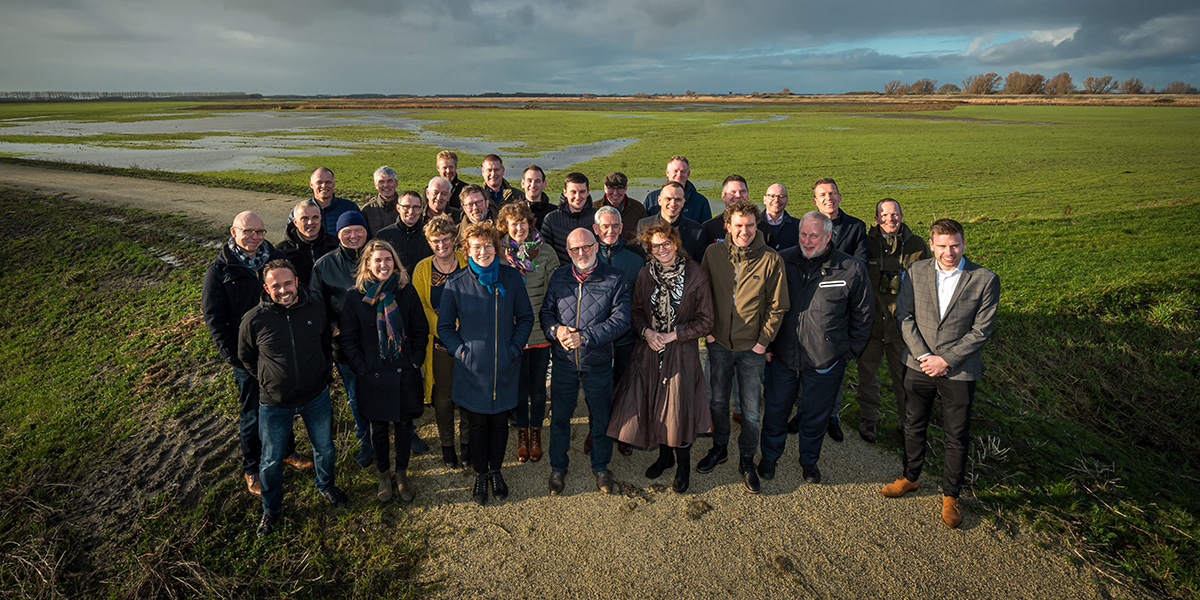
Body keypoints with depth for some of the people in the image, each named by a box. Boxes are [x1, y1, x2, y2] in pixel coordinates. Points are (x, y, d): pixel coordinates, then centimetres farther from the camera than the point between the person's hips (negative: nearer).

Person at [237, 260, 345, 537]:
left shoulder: (315, 311, -10)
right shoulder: (253, 320, -18)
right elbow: (246, 357, 1)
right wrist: (268, 380, 2)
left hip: (316, 397, 2)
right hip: (275, 404, -2)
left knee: (324, 448, 20)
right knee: (271, 460, 14)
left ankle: (326, 485, 50)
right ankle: (271, 509, 40)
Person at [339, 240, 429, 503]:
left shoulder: (406, 292, -2)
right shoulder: (354, 296, -5)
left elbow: (421, 330, 3)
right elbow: (348, 339, 0)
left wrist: (415, 362, -3)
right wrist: (362, 369, -7)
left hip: (405, 373, 1)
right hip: (373, 376, -1)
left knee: (404, 424, 11)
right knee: (378, 427, 12)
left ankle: (401, 474, 31)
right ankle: (383, 475, 33)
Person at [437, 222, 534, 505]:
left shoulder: (511, 277, -4)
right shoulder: (456, 283, -7)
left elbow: (525, 317, 5)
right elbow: (444, 326, 3)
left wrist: (515, 348, -6)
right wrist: (460, 351, -9)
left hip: (505, 366, 1)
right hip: (472, 368, -1)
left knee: (500, 421, 14)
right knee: (477, 423, 12)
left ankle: (496, 471, 36)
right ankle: (480, 474, 33)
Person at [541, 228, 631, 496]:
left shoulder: (614, 278, -8)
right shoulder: (559, 276, 3)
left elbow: (620, 320, -15)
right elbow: (545, 311, 6)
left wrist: (584, 337, -22)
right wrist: (556, 330, -17)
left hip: (598, 363, -2)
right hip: (563, 361, 2)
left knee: (601, 418, 14)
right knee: (559, 416, 14)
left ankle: (601, 467, 37)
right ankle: (558, 468, 35)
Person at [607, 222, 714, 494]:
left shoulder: (695, 275, -9)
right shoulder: (645, 274, 2)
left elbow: (705, 321, -5)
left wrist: (673, 335, -13)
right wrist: (647, 332, -7)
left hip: (681, 352, -3)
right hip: (649, 351, 4)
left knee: (678, 408, -1)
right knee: (652, 404, 11)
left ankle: (683, 465, 24)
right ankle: (664, 455, 36)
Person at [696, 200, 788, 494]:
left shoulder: (771, 259, -11)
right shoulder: (713, 253, -5)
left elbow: (777, 306, -4)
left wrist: (764, 340, -8)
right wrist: (707, 330, 1)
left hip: (752, 348, -2)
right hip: (719, 343, 2)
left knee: (751, 410, 7)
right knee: (718, 400, 18)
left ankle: (747, 460, 28)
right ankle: (719, 448, 39)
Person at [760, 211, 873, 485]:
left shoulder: (851, 269, -9)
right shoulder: (782, 262, -5)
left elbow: (862, 315, 2)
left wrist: (848, 351, 1)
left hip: (826, 361, -1)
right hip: (782, 356, 1)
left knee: (816, 415, 17)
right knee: (775, 411, 15)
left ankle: (809, 460, 42)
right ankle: (769, 457, 39)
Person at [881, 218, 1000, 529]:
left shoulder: (985, 280, -10)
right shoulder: (915, 272, -3)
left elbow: (982, 330, -10)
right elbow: (904, 315, -3)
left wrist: (945, 359, -15)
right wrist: (922, 355, -13)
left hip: (959, 371, -2)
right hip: (919, 365, 2)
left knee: (957, 437, 10)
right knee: (913, 426, 17)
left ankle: (950, 495, 29)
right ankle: (909, 477, 39)